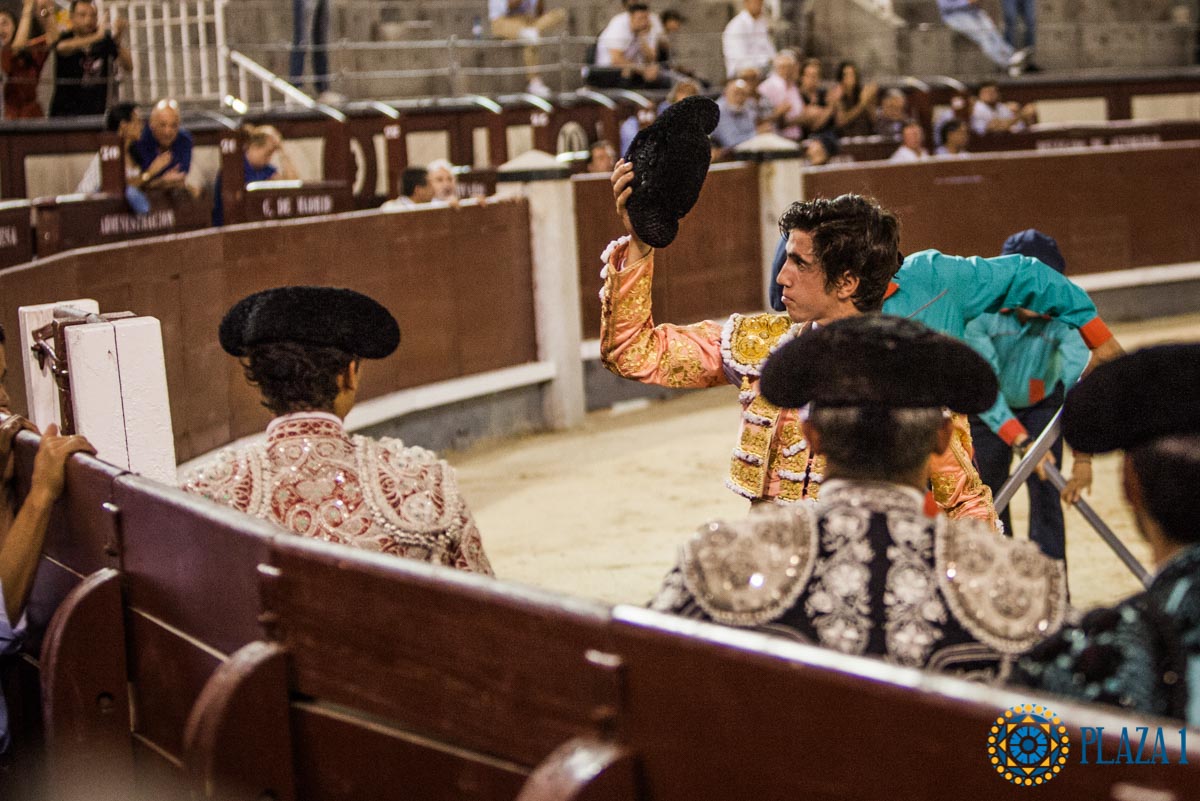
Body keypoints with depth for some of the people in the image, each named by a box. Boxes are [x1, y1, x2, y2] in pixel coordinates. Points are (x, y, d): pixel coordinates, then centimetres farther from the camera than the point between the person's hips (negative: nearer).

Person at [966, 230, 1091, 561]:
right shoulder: (979, 312, -32)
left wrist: (1083, 455, -44)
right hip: (990, 410, 0)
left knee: (1045, 492, -10)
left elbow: (1077, 379, -36)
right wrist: (1021, 440, -41)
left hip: (1041, 405, 0)